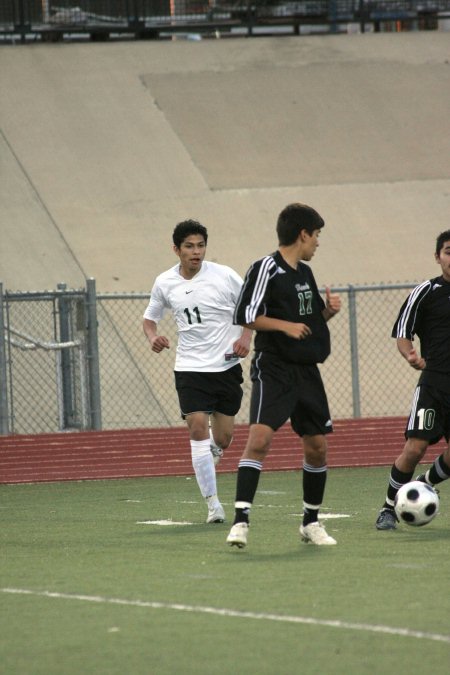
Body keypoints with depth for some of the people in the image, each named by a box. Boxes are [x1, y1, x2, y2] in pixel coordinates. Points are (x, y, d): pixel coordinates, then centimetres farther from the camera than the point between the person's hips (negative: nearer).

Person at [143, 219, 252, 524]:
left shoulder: (224, 276, -7)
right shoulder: (165, 283, 1)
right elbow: (150, 318, 16)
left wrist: (245, 337, -12)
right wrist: (153, 337, -6)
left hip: (227, 365, 0)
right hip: (190, 368, 0)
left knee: (222, 439, 3)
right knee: (198, 427, -16)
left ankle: (211, 452, 43)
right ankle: (213, 503, -12)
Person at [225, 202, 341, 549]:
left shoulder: (305, 273, 16)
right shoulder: (266, 268, -8)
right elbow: (245, 316, -14)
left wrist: (328, 310, 7)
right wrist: (285, 325, -18)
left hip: (307, 371, 8)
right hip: (274, 370, -8)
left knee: (317, 446, 9)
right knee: (260, 437, -21)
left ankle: (311, 522, 24)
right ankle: (241, 520, -23)